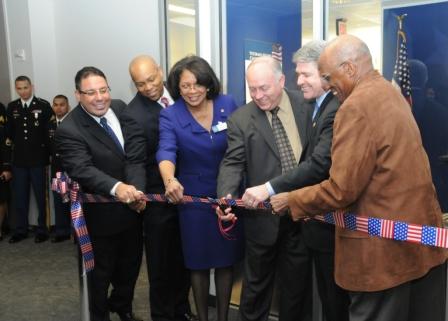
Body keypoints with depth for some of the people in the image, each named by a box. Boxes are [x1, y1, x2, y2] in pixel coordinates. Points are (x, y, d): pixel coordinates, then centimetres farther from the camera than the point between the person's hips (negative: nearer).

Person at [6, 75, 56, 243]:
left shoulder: (44, 105, -5)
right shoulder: (11, 107, 7)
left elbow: (51, 132, -6)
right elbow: (10, 132, 13)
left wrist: (48, 154, -6)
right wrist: (16, 146, 7)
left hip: (38, 159, -3)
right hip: (19, 159, 4)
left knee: (41, 196, 5)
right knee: (19, 196, 10)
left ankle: (42, 230, 15)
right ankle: (20, 230, 21)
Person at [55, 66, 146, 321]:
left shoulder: (122, 109, -4)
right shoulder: (69, 130, -20)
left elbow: (136, 156, -9)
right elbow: (83, 170, -33)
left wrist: (136, 190, -25)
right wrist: (117, 187, -51)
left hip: (131, 207, 6)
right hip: (101, 214, -6)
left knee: (131, 263, 24)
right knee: (101, 271, 15)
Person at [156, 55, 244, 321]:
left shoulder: (228, 105, -4)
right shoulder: (170, 116, -9)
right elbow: (166, 151, -25)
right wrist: (170, 180, -46)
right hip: (193, 198, -1)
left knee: (227, 259, 12)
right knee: (199, 261, 12)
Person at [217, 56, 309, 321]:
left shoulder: (306, 105, 0)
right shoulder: (241, 119, -4)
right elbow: (233, 162, -10)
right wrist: (226, 196, -28)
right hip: (264, 215, -1)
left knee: (297, 282, 17)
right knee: (257, 283, 15)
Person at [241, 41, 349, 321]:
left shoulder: (338, 109, -22)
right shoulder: (315, 105, 10)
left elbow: (320, 163, -30)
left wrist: (270, 189, -31)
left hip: (331, 221, -9)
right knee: (326, 292, 22)